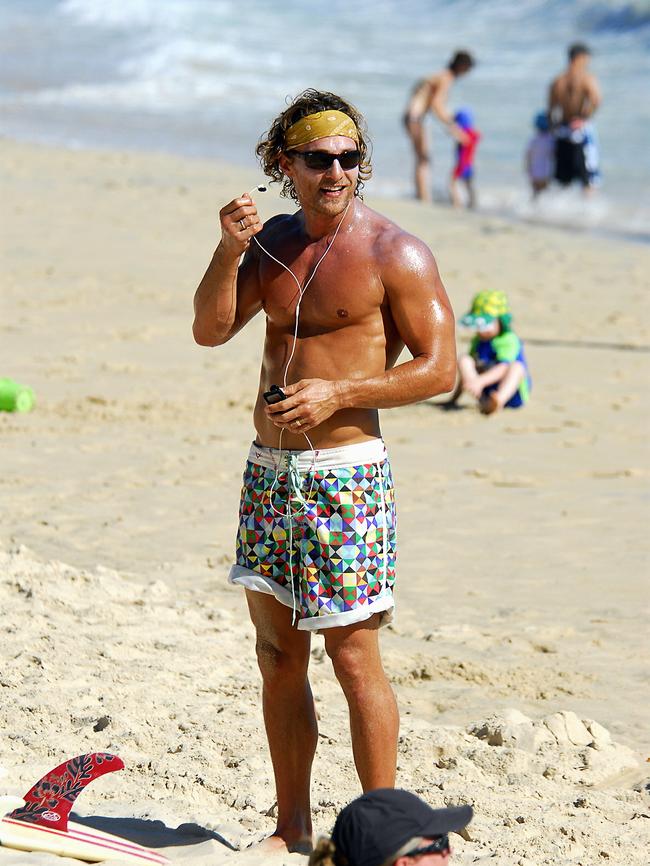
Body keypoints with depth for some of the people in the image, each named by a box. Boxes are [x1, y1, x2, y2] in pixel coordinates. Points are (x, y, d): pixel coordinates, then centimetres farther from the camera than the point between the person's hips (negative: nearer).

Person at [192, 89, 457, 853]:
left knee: (352, 657, -6)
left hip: (345, 470, -6)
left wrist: (337, 394, -18)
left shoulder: (394, 254, -8)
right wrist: (229, 252, -12)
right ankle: (292, 827, 20)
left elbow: (438, 367, -11)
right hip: (269, 468, 6)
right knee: (278, 654, 10)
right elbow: (211, 330, 3)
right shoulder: (274, 240, 11)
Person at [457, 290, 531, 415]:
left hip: (511, 392, -6)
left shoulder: (509, 340, -12)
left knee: (517, 366, -33)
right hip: (486, 391, 6)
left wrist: (480, 380, -42)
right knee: (464, 360, -10)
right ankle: (483, 400, -35)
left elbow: (503, 368, -28)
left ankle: (499, 400, -61)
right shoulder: (478, 341, 10)